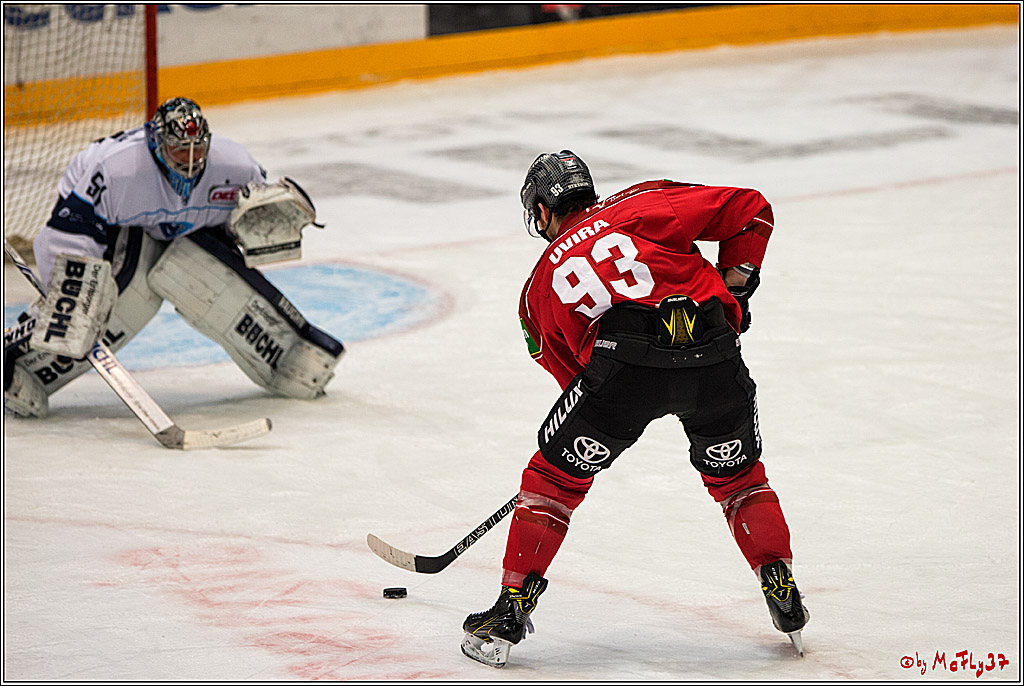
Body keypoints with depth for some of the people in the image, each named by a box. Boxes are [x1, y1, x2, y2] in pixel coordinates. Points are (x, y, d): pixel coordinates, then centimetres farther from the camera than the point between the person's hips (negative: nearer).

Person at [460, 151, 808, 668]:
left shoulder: (541, 284, 27)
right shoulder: (645, 204, 24)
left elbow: (567, 367, 31)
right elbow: (748, 208, 17)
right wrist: (735, 281, 26)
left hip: (624, 362, -1)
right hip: (714, 351, 1)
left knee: (555, 474, 18)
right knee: (737, 475, 27)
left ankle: (511, 610, 16)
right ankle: (785, 603, 27)